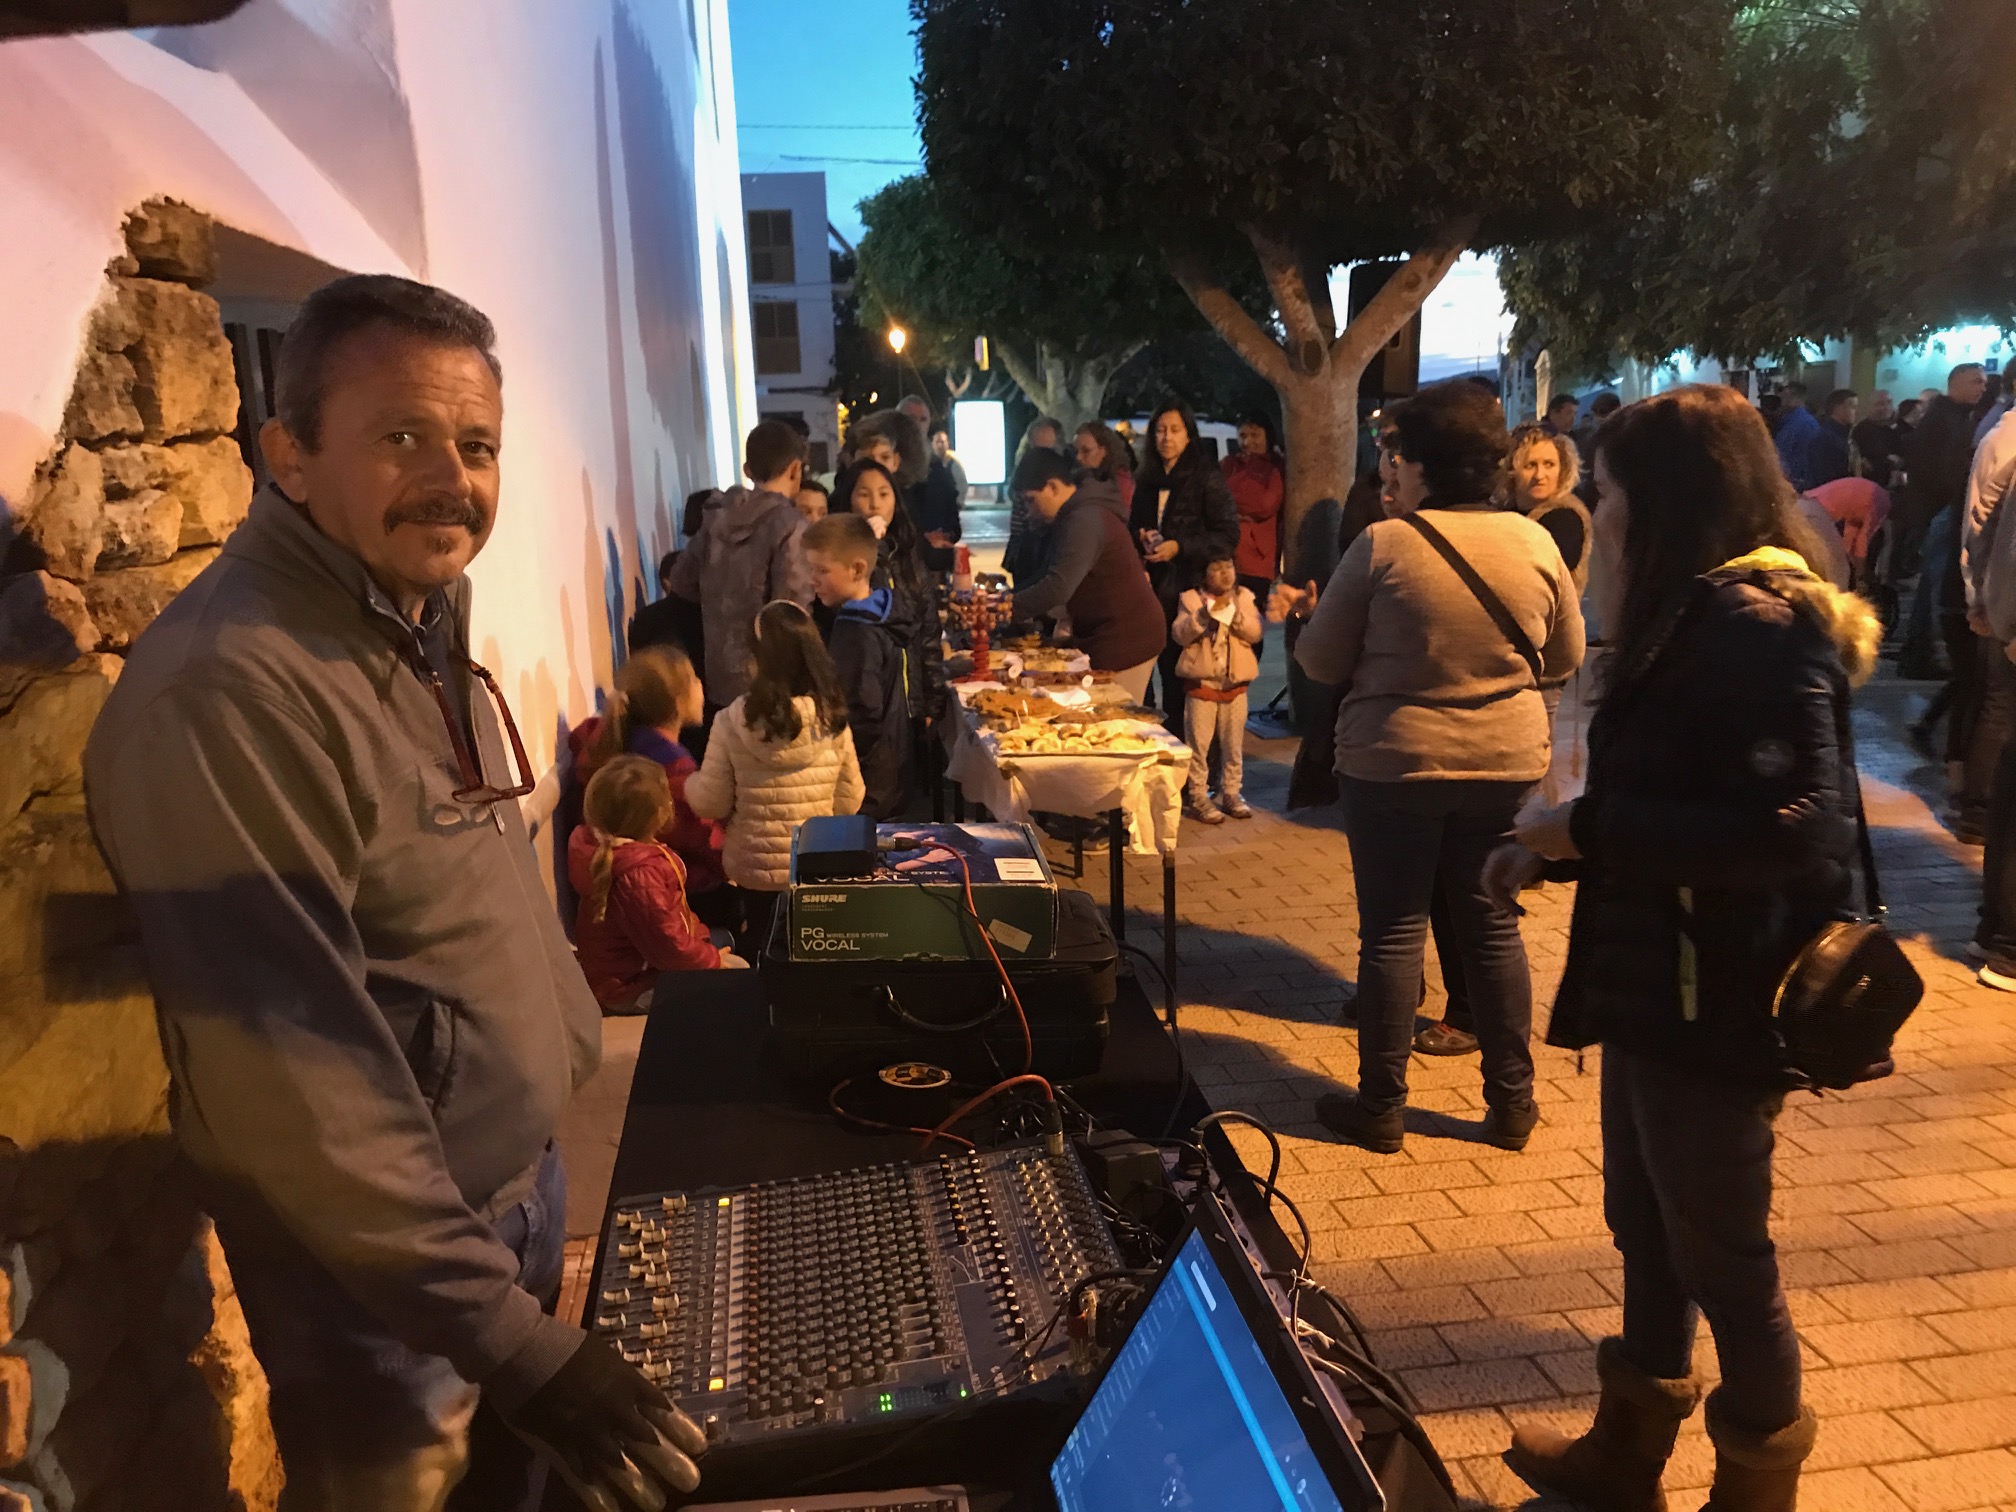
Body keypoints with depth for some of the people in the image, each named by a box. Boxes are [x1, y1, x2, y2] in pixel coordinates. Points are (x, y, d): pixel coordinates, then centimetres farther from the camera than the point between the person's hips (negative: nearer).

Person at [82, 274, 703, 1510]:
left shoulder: (421, 627, 4)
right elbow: (295, 1076, -29)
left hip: (521, 1180, 8)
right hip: (383, 1265, -8)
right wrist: (511, 1339, -27)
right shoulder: (226, 690, -27)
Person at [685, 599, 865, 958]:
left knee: (758, 960, 20)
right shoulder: (831, 717, -14)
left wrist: (689, 782, 12)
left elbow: (712, 804, -9)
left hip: (754, 866, -1)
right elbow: (850, 799, -3)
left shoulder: (734, 721, -19)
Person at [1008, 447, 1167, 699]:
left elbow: (1057, 588, -29)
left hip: (1125, 642, -10)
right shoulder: (1080, 513, 13)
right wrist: (1010, 596, 13)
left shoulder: (1085, 521, -21)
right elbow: (1057, 577, 23)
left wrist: (1007, 608, -20)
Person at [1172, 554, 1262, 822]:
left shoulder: (1243, 597, 6)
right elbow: (1180, 634, -11)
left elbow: (1255, 633, -4)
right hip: (1202, 683, -3)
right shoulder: (1191, 599, -1)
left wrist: (1235, 614, -20)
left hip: (1235, 683, 3)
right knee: (1199, 744, -1)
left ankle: (1231, 794, 24)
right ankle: (1199, 797, 6)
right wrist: (1204, 614, -24)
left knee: (1233, 744, 12)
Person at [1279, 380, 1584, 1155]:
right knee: (1494, 928, 14)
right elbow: (1565, 658, 10)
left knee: (1392, 930, 7)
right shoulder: (1536, 544, -2)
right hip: (1508, 762, 3)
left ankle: (1381, 1105, 17)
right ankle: (1511, 1103, 24)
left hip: (1394, 763, -3)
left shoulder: (1382, 547, -13)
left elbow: (1323, 662, -5)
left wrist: (1299, 615, 14)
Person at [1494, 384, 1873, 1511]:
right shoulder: (1699, 616, 9)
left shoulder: (1756, 626, -21)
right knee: (1646, 1228, 21)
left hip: (1712, 1003, -10)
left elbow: (1793, 829, -30)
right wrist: (1558, 851, 8)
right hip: (1657, 985, 10)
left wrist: (1591, 828, -23)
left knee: (1722, 1257, 9)